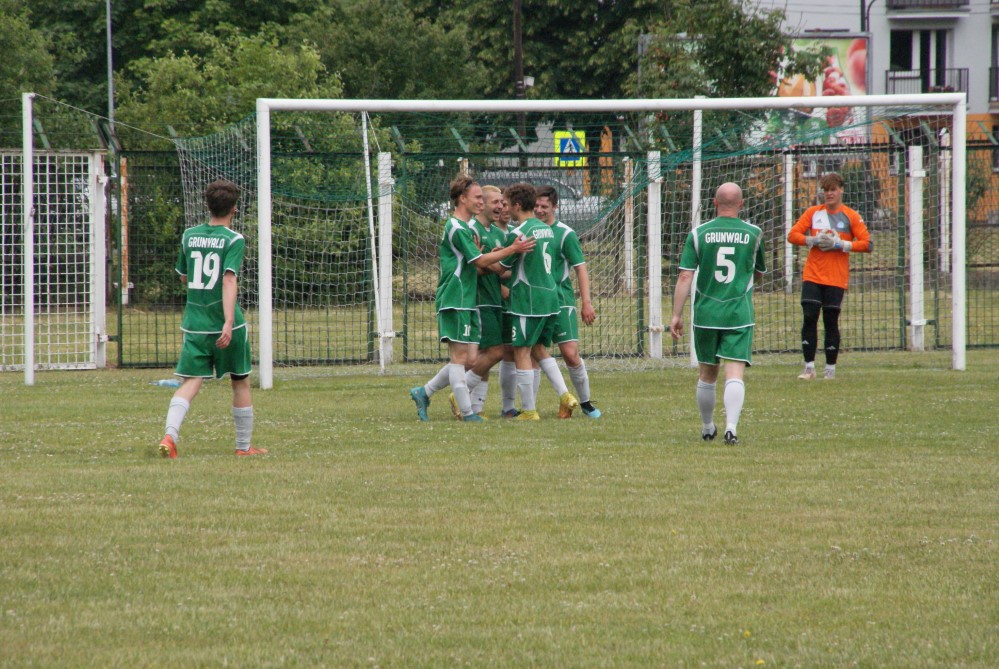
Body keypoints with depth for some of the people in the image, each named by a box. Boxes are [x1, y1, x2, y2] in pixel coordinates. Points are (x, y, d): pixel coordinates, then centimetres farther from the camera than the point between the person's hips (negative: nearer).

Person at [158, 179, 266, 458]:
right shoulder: (233, 240, -9)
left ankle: (170, 434, -26)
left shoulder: (190, 236, 7)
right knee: (241, 382, 14)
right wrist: (229, 324, -27)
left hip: (194, 323, 3)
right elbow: (229, 280, -20)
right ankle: (244, 446, 22)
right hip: (225, 325, -3)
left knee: (190, 383, -2)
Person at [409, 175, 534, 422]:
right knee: (460, 357, -7)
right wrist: (512, 249, -15)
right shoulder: (457, 228, -12)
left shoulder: (463, 227, 20)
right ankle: (467, 412, -7)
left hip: (466, 302, 10)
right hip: (455, 302, -10)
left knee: (468, 360, 8)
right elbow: (480, 261, -15)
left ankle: (424, 393, 16)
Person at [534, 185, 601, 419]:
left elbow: (580, 268, -6)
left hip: (561, 301, -4)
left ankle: (585, 402, 7)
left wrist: (586, 303, -12)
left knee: (571, 355, -9)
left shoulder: (565, 234, -5)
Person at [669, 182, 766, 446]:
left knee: (706, 375, 15)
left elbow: (685, 277, -5)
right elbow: (759, 274, 16)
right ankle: (731, 426, -23)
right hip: (740, 315, -1)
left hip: (706, 315, 1)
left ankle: (707, 428, 28)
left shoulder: (698, 234, -1)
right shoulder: (753, 234, 1)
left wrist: (676, 314, -2)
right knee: (735, 374, -7)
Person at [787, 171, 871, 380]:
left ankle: (830, 369, 9)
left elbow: (866, 244, -3)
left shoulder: (850, 216, 2)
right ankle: (809, 367, -2)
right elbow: (792, 235, 5)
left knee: (831, 322, 0)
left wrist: (840, 244, -13)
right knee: (809, 318, -7)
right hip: (812, 276, 2)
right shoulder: (813, 213, 8)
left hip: (836, 278, -2)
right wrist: (814, 240, -10)